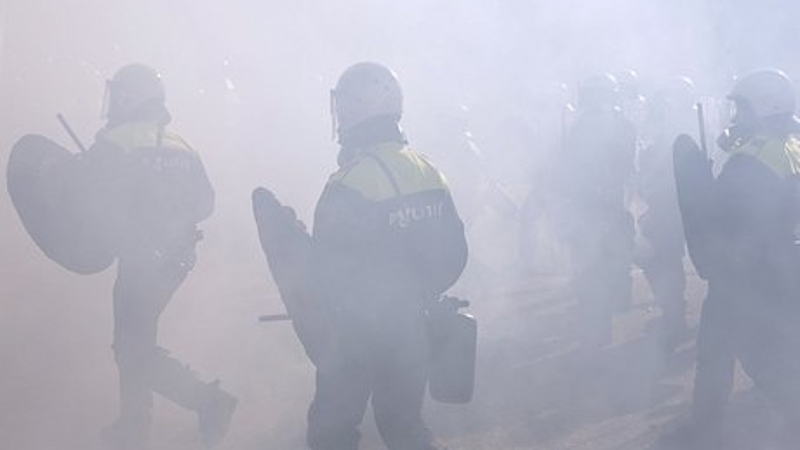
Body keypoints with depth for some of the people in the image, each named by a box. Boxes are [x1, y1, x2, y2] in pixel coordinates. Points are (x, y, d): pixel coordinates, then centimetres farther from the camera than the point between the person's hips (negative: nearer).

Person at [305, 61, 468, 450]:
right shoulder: (428, 173, 1)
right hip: (410, 327, 6)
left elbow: (327, 270, -20)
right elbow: (453, 254, 6)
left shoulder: (351, 182, -20)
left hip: (356, 331, -6)